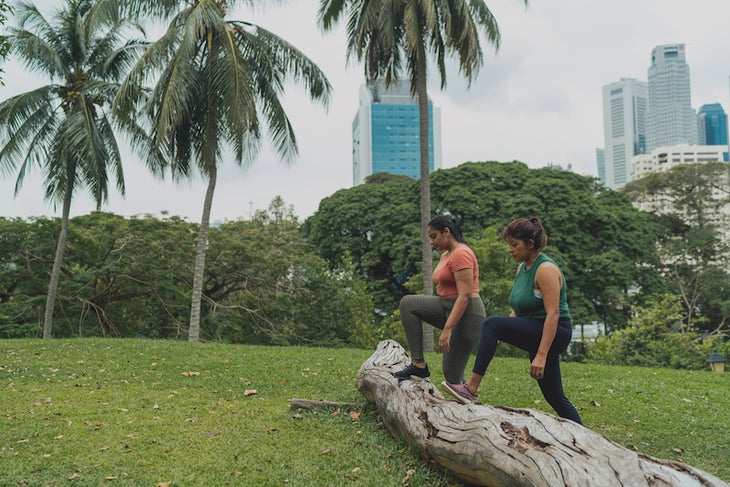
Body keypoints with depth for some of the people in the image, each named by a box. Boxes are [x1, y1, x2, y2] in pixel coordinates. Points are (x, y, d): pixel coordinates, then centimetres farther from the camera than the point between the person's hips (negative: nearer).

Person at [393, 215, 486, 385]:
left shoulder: (461, 254, -16)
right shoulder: (446, 255, 15)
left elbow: (465, 296, -23)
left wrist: (447, 330, -28)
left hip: (467, 315, -9)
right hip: (447, 308, 9)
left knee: (452, 373, -7)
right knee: (407, 303, -9)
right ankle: (418, 364, -11)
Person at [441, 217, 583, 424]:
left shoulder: (546, 269, -17)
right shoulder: (523, 268, 12)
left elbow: (553, 314, -24)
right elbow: (519, 309, 19)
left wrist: (541, 355, -29)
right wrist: (499, 336, 12)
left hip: (554, 333, -10)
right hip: (537, 334, 10)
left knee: (492, 324, -22)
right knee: (555, 397, 13)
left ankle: (471, 389, -24)